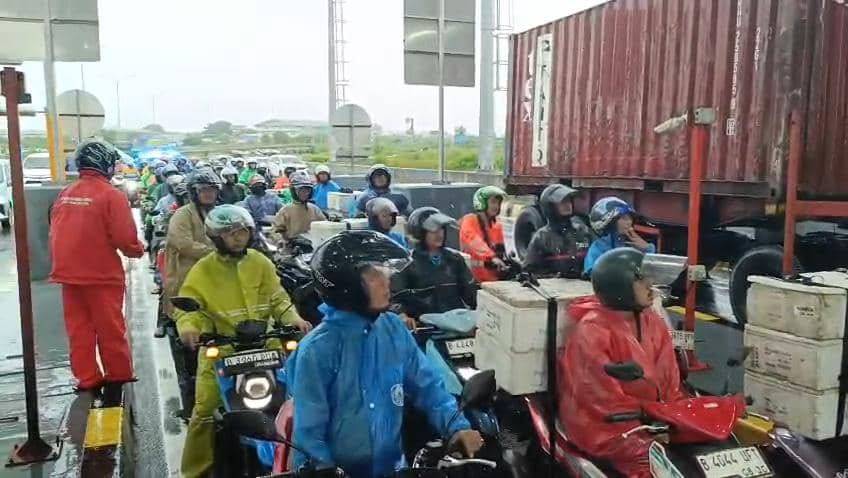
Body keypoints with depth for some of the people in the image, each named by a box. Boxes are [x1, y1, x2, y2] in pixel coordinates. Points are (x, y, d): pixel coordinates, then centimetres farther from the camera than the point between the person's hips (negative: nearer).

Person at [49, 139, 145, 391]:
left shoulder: (65, 194, 5)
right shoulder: (111, 195, -14)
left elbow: (55, 234, 10)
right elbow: (124, 238, -17)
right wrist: (139, 250, 3)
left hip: (69, 274, 6)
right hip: (101, 275, -6)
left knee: (78, 328, 13)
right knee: (110, 329, 7)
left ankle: (87, 378, 20)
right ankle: (119, 375, 18)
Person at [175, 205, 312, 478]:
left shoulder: (261, 263, 7)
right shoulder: (203, 270, -1)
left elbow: (277, 299, 5)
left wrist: (293, 319, -14)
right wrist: (188, 328, -29)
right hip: (219, 350, -2)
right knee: (205, 411, -6)